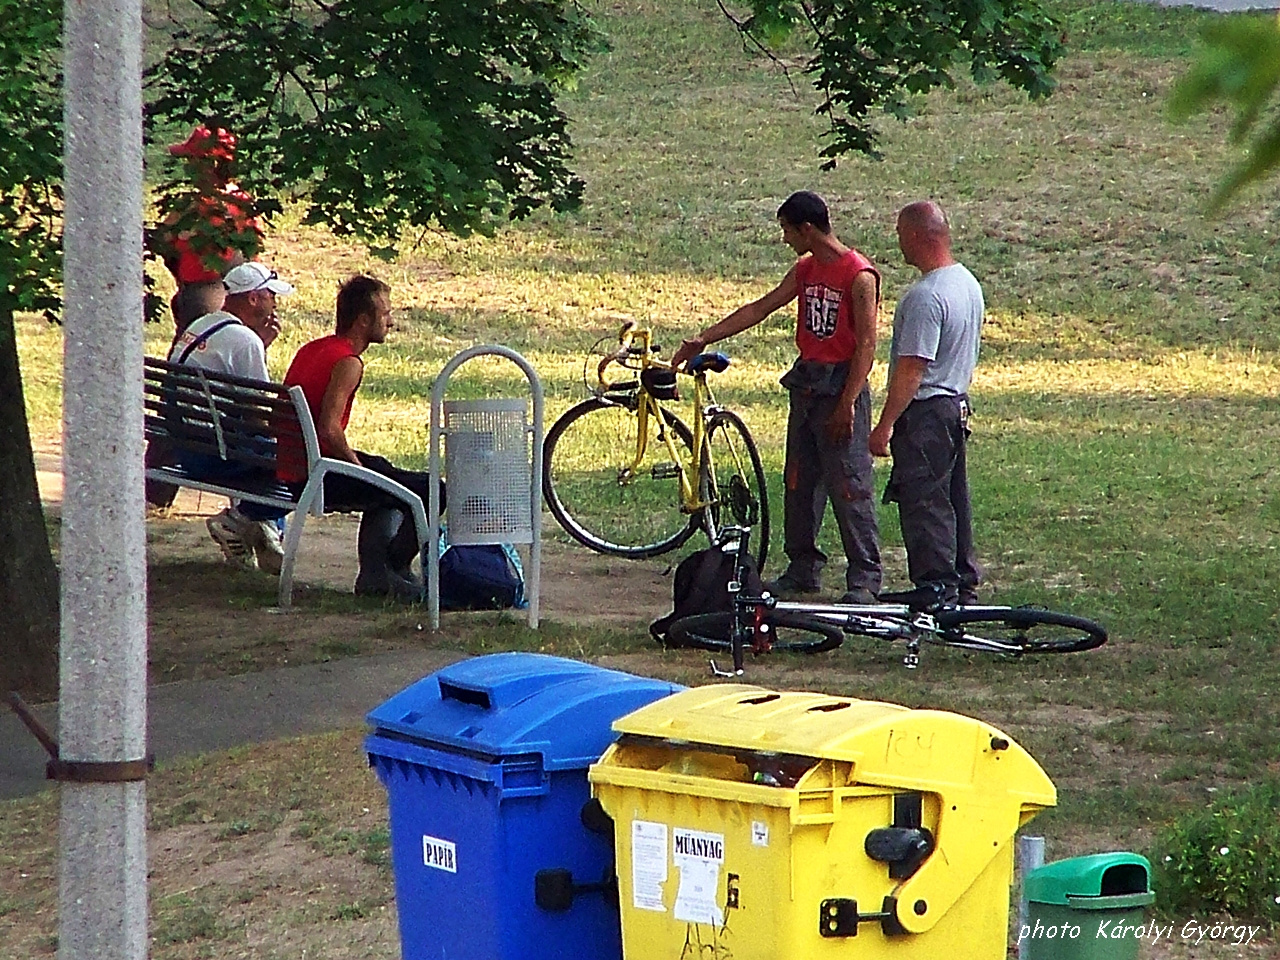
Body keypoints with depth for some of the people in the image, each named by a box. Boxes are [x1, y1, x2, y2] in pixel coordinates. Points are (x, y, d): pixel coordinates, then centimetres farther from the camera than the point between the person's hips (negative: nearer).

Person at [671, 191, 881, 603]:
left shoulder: (859, 276, -13)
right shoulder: (805, 270, 11)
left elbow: (866, 344, -15)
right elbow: (759, 309, 17)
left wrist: (847, 404, -19)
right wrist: (705, 338, 14)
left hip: (841, 385, -8)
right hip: (806, 383, 8)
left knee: (849, 488, -7)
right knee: (799, 483, 10)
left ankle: (864, 578, -1)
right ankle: (802, 569, 18)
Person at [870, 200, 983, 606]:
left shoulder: (926, 296, -22)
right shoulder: (967, 282, 9)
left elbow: (912, 368, -24)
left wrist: (885, 425, -21)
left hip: (925, 411, -10)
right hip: (957, 404, 10)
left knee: (924, 504, -5)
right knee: (952, 500, 16)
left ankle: (937, 588, -4)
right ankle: (963, 585, 22)